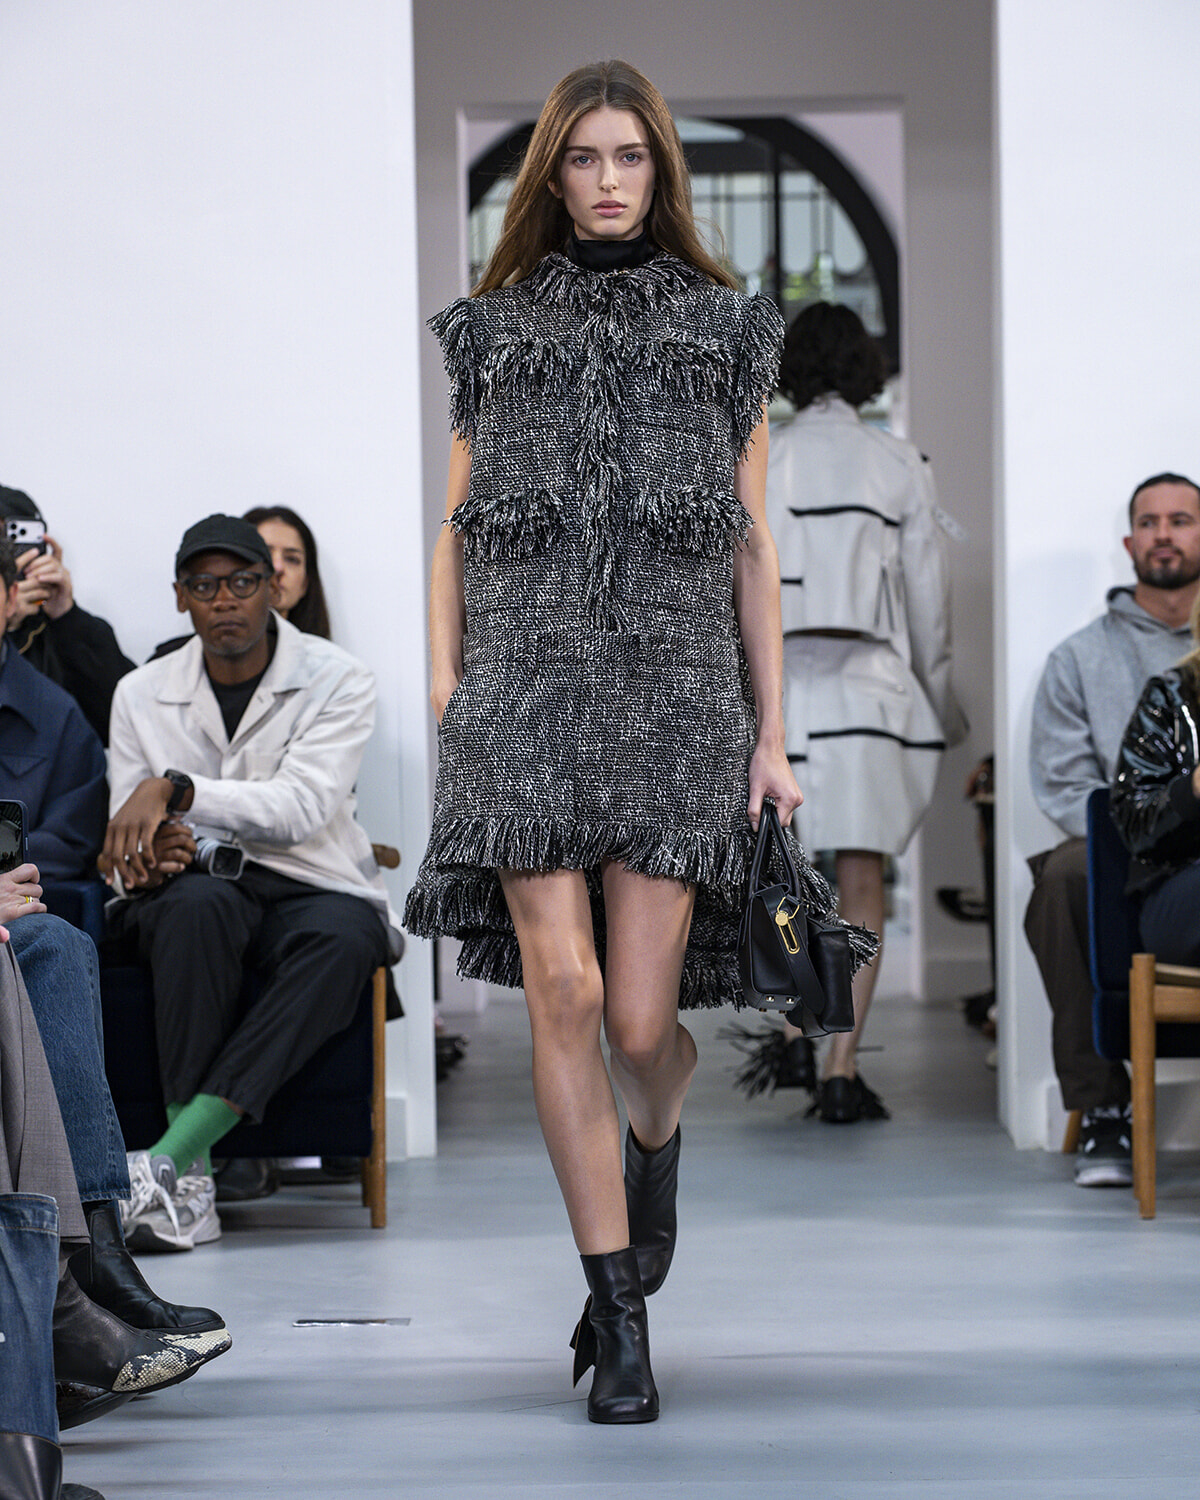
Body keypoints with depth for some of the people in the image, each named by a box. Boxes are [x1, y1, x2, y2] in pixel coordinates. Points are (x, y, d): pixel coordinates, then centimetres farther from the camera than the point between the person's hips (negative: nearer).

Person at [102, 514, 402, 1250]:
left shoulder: (338, 681, -1)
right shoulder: (142, 693, 10)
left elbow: (301, 808, -17)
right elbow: (125, 850, 9)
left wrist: (175, 789, -27)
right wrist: (151, 854, -16)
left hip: (310, 887, -1)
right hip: (193, 888, 1)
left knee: (345, 940, -38)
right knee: (197, 904, -37)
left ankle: (167, 1160, -43)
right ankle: (189, 1185, -39)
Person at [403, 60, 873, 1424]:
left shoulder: (724, 329, 12)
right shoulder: (496, 328, 14)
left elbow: (752, 545, 11)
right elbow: (454, 536, 14)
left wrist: (771, 731, 6)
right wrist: (445, 687, 0)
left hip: (677, 684, 0)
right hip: (529, 679, 0)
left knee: (642, 1020, -6)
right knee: (562, 989, -12)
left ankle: (655, 1142, 33)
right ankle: (621, 1323, -1)